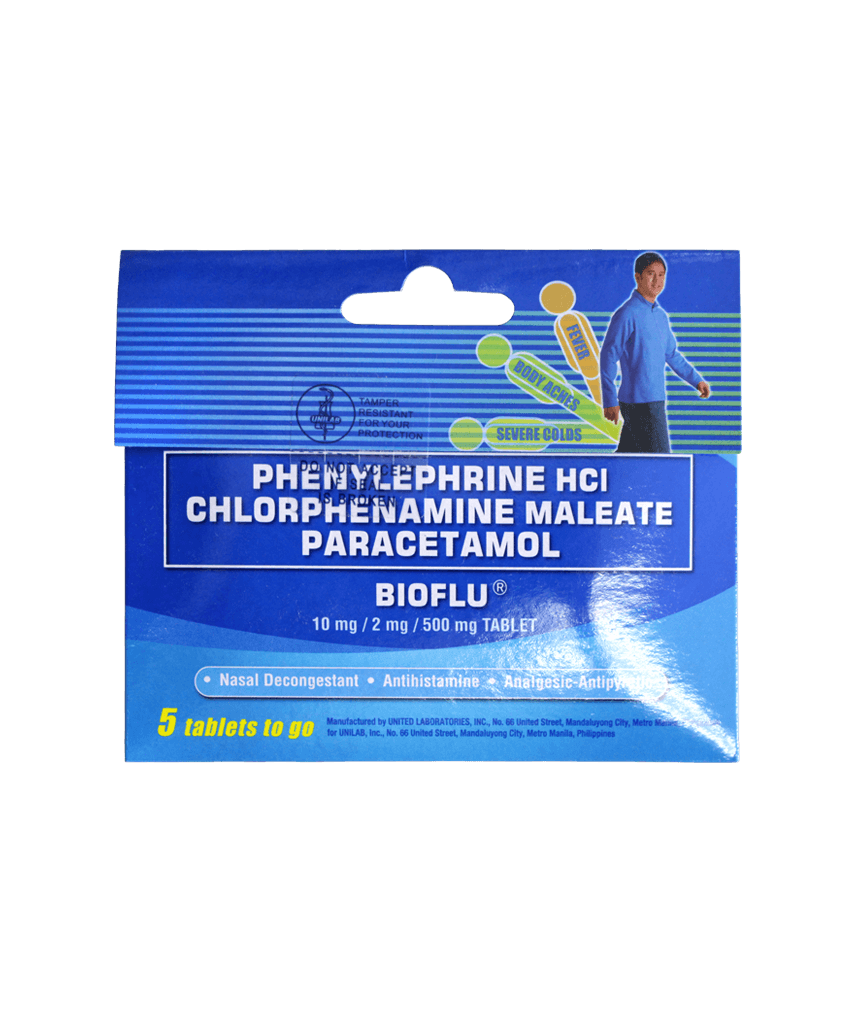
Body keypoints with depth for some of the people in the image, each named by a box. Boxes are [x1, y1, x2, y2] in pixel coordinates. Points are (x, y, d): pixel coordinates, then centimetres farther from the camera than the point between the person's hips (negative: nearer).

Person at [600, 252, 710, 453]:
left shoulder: (661, 315, 15)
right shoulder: (626, 314, -11)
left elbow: (671, 354, 26)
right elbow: (608, 356, -14)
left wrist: (696, 380, 21)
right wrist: (609, 400, -17)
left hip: (655, 399, 8)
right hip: (640, 403, -8)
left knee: (627, 452, 13)